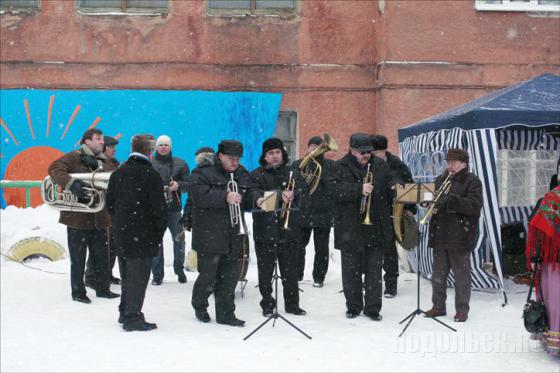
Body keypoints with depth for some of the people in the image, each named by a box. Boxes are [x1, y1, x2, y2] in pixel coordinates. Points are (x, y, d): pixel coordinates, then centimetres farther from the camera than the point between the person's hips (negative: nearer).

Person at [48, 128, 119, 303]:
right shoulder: (74, 157, -6)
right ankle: (78, 292, 12)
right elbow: (54, 169, -19)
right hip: (78, 217, -6)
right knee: (78, 257, 3)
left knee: (101, 256, 11)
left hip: (99, 217, 6)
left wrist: (96, 164, -15)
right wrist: (71, 184, -32)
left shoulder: (101, 162, 16)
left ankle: (102, 288, 22)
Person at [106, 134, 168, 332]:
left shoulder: (118, 173, 7)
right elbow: (159, 208, -14)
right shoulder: (151, 175, -13)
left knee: (126, 275, 19)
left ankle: (125, 312, 29)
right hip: (144, 237, -7)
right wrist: (159, 232, -1)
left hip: (121, 234, 7)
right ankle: (133, 317, -2)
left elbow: (110, 204, 12)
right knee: (138, 277, -2)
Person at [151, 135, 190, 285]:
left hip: (174, 209, 1)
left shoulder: (180, 164, 8)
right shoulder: (149, 164, 4)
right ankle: (157, 274, 10)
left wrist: (178, 185, -14)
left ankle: (179, 270, 22)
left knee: (179, 239, 4)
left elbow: (188, 184, 5)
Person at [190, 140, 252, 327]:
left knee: (229, 276, 7)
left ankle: (226, 313, 15)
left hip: (233, 235, 5)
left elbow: (249, 199, 22)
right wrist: (225, 197, -27)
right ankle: (199, 305, 26)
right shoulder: (204, 173, -5)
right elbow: (199, 196, -21)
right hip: (209, 235, -5)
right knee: (208, 276, 1)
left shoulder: (242, 174, 14)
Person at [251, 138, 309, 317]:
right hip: (264, 229, -2)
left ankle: (292, 304, 15)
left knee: (290, 270, 6)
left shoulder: (293, 173, 12)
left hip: (288, 229, 2)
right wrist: (280, 195, -27)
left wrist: (293, 194, -22)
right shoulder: (256, 175, 4)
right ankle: (267, 304, 15)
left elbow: (304, 189, -2)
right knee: (265, 271, 4)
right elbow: (256, 194, -14)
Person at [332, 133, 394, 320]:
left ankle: (373, 308, 12)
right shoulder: (341, 167, -4)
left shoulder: (380, 165, 7)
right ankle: (353, 306, 20)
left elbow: (391, 184, 20)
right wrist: (360, 189, -29)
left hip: (376, 227, 2)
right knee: (351, 270, 7)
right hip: (350, 229, -2)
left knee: (374, 271, 4)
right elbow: (337, 190, -19)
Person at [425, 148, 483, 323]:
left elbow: (474, 205, -16)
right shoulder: (441, 179, 16)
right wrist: (433, 205, -3)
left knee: (461, 275, 0)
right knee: (438, 274, 11)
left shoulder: (472, 182, -4)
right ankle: (438, 306, 22)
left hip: (460, 236, -6)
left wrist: (450, 200, -25)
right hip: (440, 235, 6)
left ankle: (462, 309, 8)